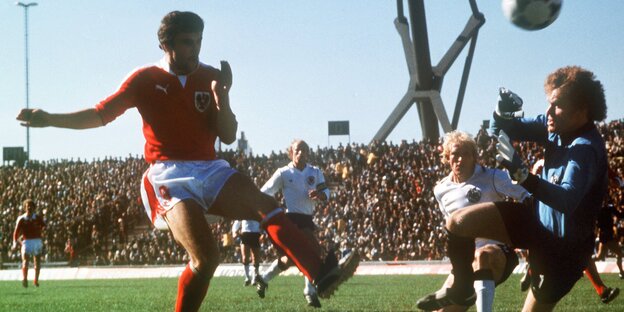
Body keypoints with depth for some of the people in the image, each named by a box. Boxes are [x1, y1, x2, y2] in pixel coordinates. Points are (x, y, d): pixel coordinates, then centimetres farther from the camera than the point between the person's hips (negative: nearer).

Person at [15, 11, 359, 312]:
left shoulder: (210, 77, 9)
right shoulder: (145, 79, 1)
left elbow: (228, 137, 7)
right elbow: (100, 115, 8)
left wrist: (222, 98, -11)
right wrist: (49, 119, -2)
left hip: (210, 170, 4)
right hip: (169, 175, -4)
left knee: (266, 205, -22)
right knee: (205, 256, -24)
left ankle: (321, 273, -36)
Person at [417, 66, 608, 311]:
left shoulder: (586, 148, -31)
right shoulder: (556, 127, -6)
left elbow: (567, 201, -46)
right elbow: (502, 130, 5)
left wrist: (521, 174, -55)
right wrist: (504, 112, -19)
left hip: (563, 249, -8)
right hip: (539, 220, 8)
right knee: (458, 222, -3)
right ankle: (462, 289, 19)